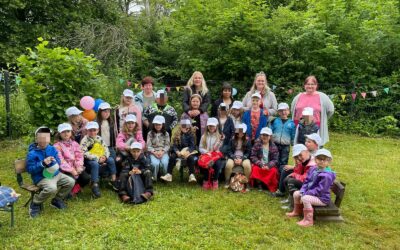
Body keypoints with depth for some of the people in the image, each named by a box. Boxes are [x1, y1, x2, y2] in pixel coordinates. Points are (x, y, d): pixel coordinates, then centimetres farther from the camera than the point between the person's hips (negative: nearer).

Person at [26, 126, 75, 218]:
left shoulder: (52, 149, 5)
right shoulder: (32, 153, -10)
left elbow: (58, 162, 7)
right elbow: (29, 169, -13)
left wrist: (54, 162, -18)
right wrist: (43, 163, -25)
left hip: (55, 174, 6)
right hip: (41, 177, -6)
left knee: (71, 181, -8)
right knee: (51, 188, -34)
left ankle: (57, 200, 12)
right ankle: (35, 204, -6)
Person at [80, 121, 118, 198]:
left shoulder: (99, 138, 6)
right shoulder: (85, 140, -12)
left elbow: (106, 149, 8)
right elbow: (84, 153, -22)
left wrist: (105, 156, -15)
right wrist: (97, 158, -23)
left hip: (100, 160, 6)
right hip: (89, 161, -6)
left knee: (111, 160, -14)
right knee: (95, 164, -35)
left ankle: (114, 180, -5)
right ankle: (95, 186, -32)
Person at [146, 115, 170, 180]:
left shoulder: (166, 134, 9)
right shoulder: (150, 134, 7)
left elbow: (167, 145, 4)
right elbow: (148, 146, 0)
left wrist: (162, 152, -14)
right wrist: (154, 152, -16)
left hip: (163, 152, 1)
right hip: (153, 153, -1)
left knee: (164, 163, -30)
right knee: (155, 163, -31)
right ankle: (153, 178, -8)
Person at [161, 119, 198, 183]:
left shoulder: (191, 135, 2)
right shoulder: (177, 135, 8)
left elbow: (192, 146, -7)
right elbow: (174, 145, 0)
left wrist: (187, 152, -26)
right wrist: (177, 152, -20)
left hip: (189, 151, -2)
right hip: (178, 152, 2)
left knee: (191, 158, -33)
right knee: (172, 157, -26)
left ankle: (191, 175, -31)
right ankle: (169, 175, -26)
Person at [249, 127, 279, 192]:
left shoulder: (273, 146, 1)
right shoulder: (257, 144, -2)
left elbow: (275, 159, -3)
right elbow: (253, 157, -7)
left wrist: (268, 166, -22)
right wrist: (261, 164, -20)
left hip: (269, 166, 1)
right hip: (258, 165, -1)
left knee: (274, 171, -28)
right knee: (255, 169, -31)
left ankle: (272, 187, -5)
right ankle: (259, 184, -10)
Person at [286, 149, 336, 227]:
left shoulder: (327, 175, -25)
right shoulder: (313, 169, 3)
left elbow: (319, 190, -26)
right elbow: (306, 182, 9)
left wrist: (305, 195, -24)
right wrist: (302, 192, -8)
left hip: (322, 198, -9)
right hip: (311, 193, 9)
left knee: (305, 199, -32)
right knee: (296, 193, 9)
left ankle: (308, 221, -22)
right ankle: (297, 212, 30)